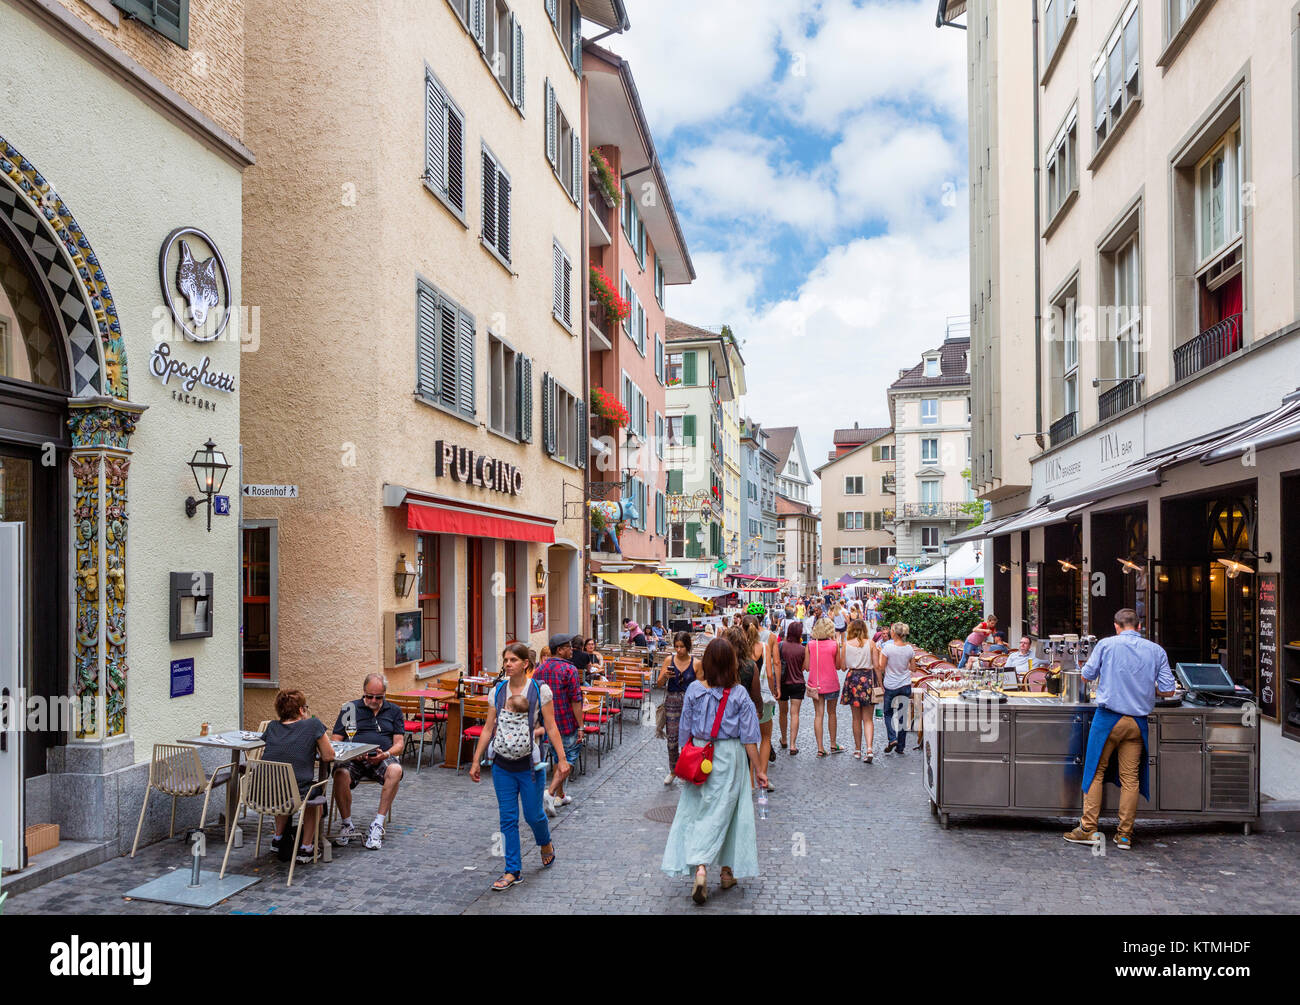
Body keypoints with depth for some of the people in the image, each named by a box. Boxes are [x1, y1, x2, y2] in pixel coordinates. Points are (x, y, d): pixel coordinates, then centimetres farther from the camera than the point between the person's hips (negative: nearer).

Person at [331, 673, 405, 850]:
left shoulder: (394, 711, 16)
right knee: (340, 774, -34)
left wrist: (385, 754, -12)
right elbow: (336, 741, 9)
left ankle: (377, 825, -27)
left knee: (395, 770, -35)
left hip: (384, 758, 0)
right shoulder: (350, 708, 13)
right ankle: (347, 826, -14)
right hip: (353, 760, 0)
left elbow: (399, 744, 9)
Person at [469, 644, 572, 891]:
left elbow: (551, 727, -6)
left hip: (529, 764, -3)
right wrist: (476, 761, 6)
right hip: (502, 766, 3)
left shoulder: (540, 690, -7)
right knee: (508, 818, 5)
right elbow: (489, 728, 7)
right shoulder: (497, 691, 3)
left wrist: (561, 759, -10)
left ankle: (546, 845, 39)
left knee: (533, 814, 7)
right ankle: (513, 871, 17)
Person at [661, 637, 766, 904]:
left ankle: (700, 867, -9)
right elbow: (748, 736, -6)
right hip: (729, 756, -1)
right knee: (725, 810, 11)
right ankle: (729, 869, 20)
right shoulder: (739, 694, -8)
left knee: (698, 810, 6)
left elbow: (685, 729, 2)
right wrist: (758, 768, 2)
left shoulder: (694, 690, -5)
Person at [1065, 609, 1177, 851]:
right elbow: (1168, 691, 2)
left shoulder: (1106, 644, -4)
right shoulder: (1156, 650, 3)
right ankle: (1124, 835, 12)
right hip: (1138, 721, 3)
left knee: (1096, 772, 5)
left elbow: (1087, 675, 4)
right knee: (1130, 778, 7)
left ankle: (1088, 829, 5)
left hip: (1108, 718, -2)